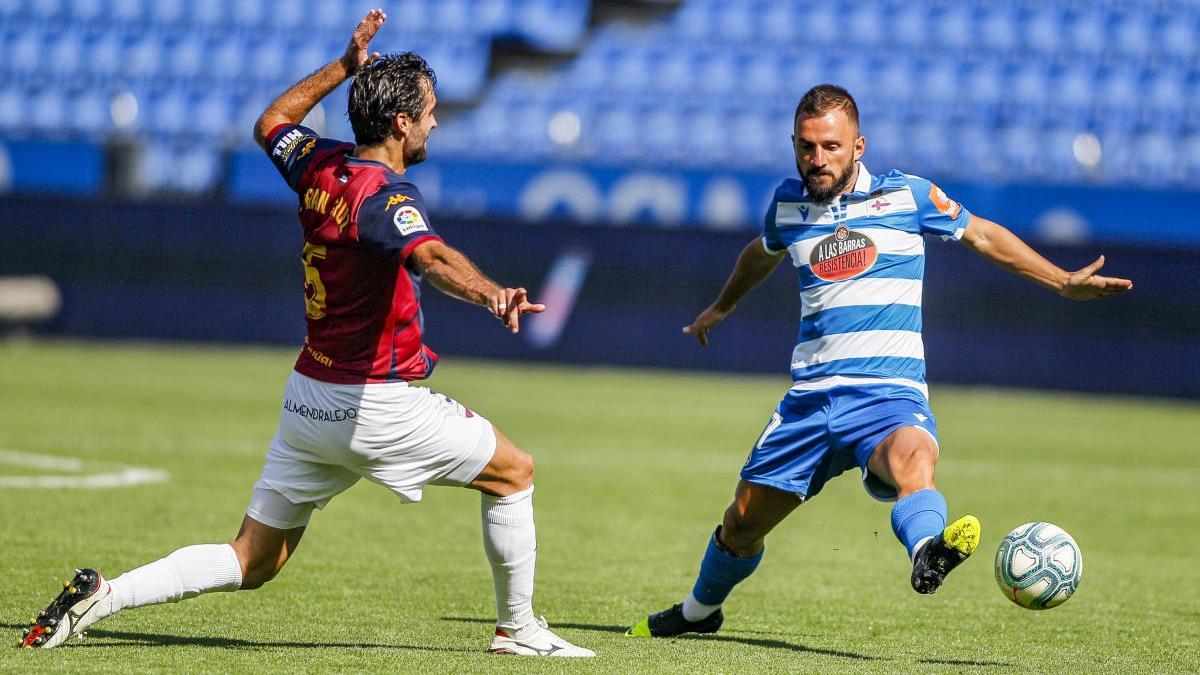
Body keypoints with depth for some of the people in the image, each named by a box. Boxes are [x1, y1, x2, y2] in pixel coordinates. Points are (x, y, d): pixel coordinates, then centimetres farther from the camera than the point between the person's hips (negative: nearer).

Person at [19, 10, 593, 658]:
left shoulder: (320, 166, 5)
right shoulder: (384, 195, -18)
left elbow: (270, 125, 28)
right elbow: (431, 256, -40)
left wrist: (345, 66, 27)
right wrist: (489, 292, -58)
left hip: (308, 400, 8)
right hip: (376, 406, -8)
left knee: (253, 562, 11)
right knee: (513, 471, 10)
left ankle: (104, 595, -2)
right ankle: (517, 628, 18)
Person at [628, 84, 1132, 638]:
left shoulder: (906, 196, -1)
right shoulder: (788, 203, 9)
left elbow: (983, 235, 13)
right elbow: (762, 253, 33)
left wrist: (1063, 282, 8)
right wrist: (723, 305, 51)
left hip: (889, 392, -4)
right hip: (810, 397, 4)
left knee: (911, 458, -38)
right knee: (743, 520, 9)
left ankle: (926, 552, -69)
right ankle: (699, 610, 38)